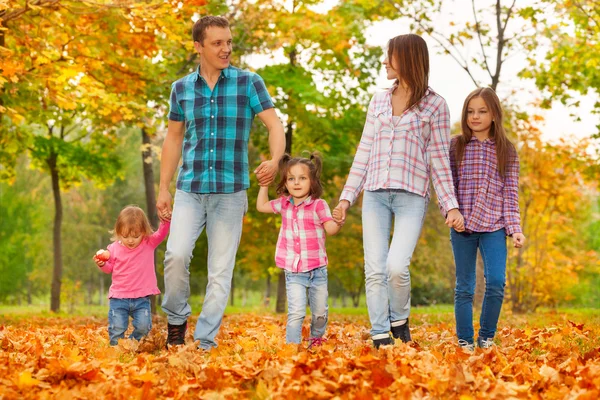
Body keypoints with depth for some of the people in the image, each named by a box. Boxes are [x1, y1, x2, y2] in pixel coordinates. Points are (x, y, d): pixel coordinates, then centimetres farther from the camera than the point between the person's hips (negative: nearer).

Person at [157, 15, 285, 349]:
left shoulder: (249, 83, 0)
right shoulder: (182, 89, 7)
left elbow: (275, 125, -6)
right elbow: (173, 139, 15)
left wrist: (275, 160, -27)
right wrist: (163, 188, 11)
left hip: (231, 191, -1)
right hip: (190, 189, 1)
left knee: (221, 270, 0)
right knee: (176, 255, -17)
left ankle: (205, 341, 8)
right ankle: (177, 318, 6)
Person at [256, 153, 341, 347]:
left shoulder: (319, 205, -8)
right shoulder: (284, 204, 5)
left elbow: (330, 229, -12)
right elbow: (261, 206, 20)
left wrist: (338, 222, -32)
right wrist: (264, 185, 15)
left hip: (317, 269, -1)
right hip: (294, 272, 1)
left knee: (320, 312, 13)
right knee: (296, 312, -13)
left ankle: (316, 338, 40)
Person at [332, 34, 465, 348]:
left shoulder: (434, 105, 3)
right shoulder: (378, 101, 15)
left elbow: (439, 160, 3)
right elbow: (364, 153, 16)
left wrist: (451, 206, -4)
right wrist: (347, 196, 11)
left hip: (412, 195, -4)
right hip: (374, 193, 4)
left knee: (396, 266, -19)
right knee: (374, 269, -3)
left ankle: (399, 321, 8)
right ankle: (380, 337, 4)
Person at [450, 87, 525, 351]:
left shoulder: (506, 151, 6)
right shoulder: (456, 146, 5)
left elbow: (510, 194, 5)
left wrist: (515, 229, -3)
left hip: (494, 226, 0)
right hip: (462, 226, 0)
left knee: (496, 282, -13)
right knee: (464, 287, 4)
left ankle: (487, 337, 6)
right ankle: (465, 342, 14)